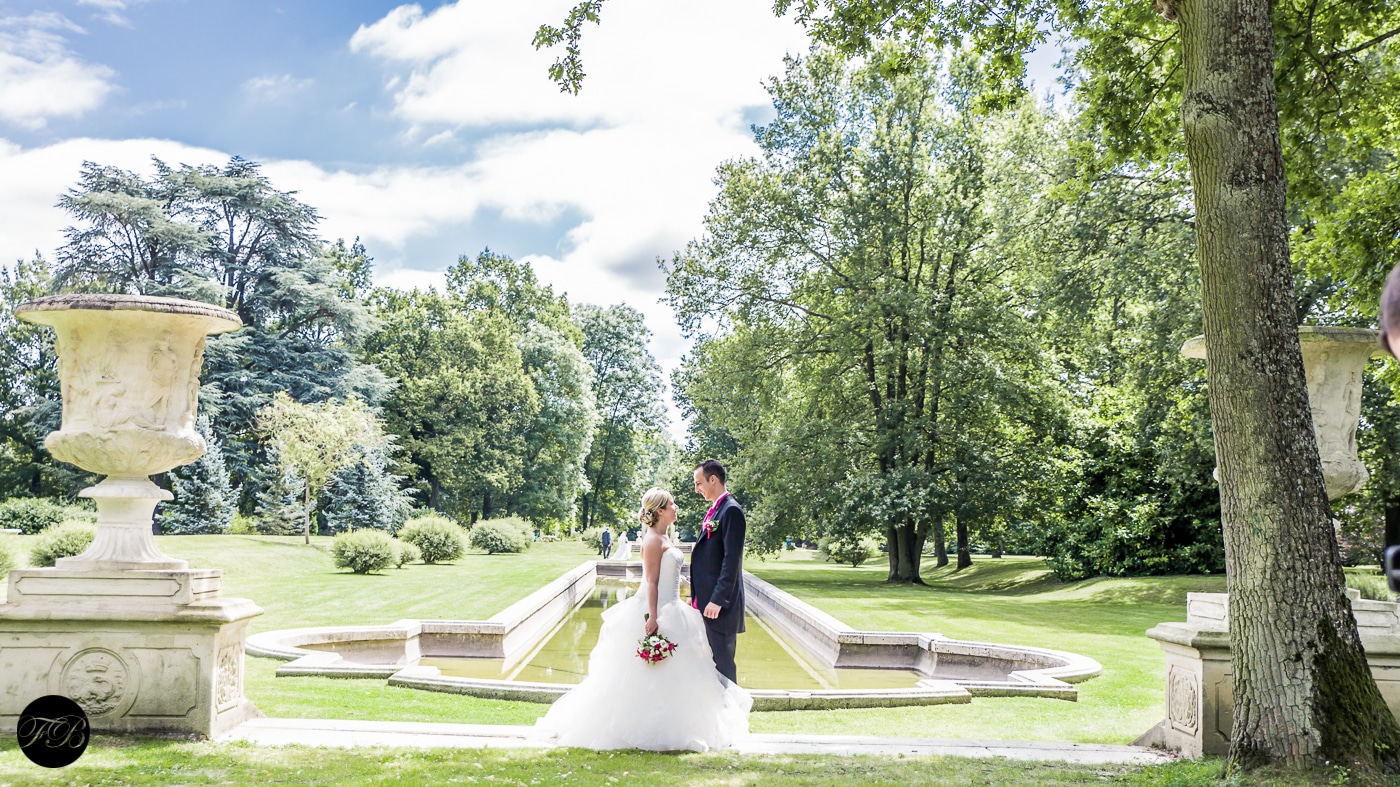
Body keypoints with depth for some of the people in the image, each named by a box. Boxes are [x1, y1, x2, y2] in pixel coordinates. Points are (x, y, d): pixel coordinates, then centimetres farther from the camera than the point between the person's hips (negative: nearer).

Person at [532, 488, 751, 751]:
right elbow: (651, 582, -20)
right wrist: (652, 618, -25)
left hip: (669, 610, 10)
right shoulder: (653, 539, -14)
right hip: (656, 612, -10)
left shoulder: (663, 538, 15)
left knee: (668, 676, 12)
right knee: (649, 677, -4)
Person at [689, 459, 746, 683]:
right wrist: (695, 595, 17)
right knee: (712, 659, 13)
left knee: (722, 661, -3)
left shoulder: (731, 510, -14)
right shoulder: (714, 510, 15)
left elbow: (732, 559, -19)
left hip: (720, 604, -9)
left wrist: (718, 599, -21)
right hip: (707, 601, 9)